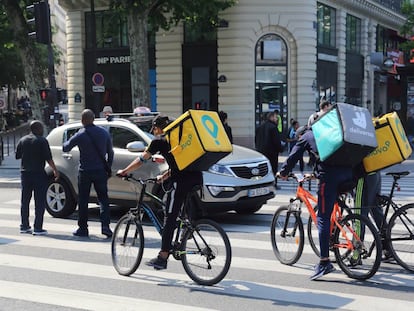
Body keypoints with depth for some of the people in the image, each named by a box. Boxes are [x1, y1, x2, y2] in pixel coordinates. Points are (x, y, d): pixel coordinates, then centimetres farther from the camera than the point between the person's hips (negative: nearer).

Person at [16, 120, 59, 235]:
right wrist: (55, 170, -8)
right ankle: (38, 228, -6)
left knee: (25, 201, 14)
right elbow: (48, 158, -14)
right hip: (38, 173, -6)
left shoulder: (22, 140, 8)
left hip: (25, 173, 6)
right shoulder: (42, 141, -8)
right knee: (39, 202, -2)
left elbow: (17, 156, 13)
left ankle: (24, 226, 18)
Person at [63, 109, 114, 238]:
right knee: (103, 198, 8)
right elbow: (110, 152, 8)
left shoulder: (80, 135, -9)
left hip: (85, 172, -2)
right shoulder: (104, 133, 2)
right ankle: (105, 225, -6)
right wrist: (108, 167, 19)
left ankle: (83, 228, 11)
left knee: (83, 200, 7)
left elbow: (65, 148, 3)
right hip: (100, 171, 3)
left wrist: (67, 142, 25)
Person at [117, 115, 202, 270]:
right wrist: (164, 177, 42)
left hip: (181, 181, -7)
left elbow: (142, 160, 10)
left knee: (169, 220, -2)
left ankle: (162, 258, 0)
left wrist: (124, 171, 23)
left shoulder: (159, 140, 5)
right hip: (197, 178, 7)